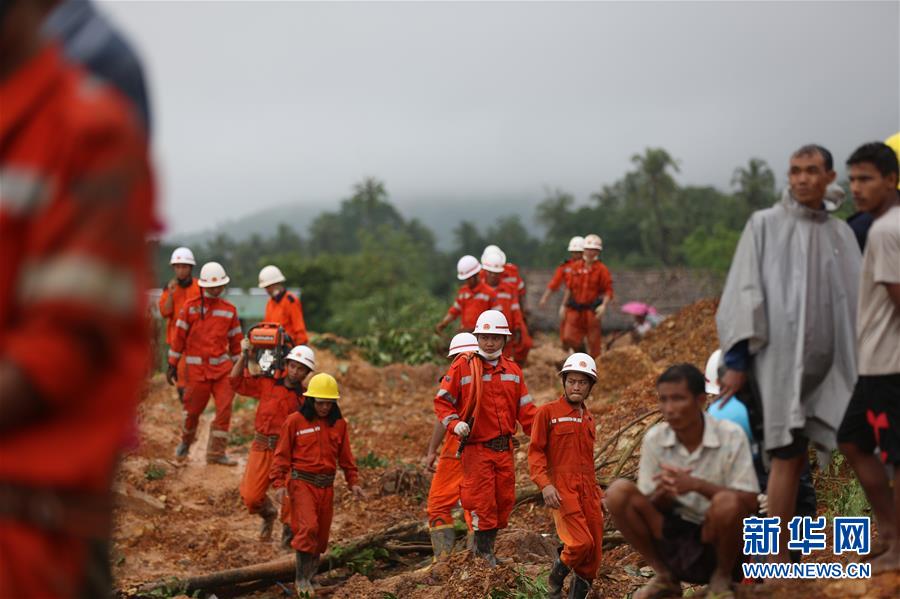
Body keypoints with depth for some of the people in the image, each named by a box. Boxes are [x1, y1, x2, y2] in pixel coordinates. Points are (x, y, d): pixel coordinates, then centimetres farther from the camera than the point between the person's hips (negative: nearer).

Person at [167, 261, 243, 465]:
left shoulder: (229, 310, 7)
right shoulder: (190, 307, -1)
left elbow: (236, 341, 13)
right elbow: (179, 336, 0)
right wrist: (172, 365, 0)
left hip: (222, 367, 2)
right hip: (197, 368, -2)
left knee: (225, 408, -7)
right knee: (193, 409, 5)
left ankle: (216, 452, 2)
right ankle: (186, 441, 34)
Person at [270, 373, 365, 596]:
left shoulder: (339, 424, 7)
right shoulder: (295, 421, -4)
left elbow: (346, 457, 14)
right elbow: (282, 455, -2)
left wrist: (353, 482, 6)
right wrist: (279, 484, -8)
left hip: (326, 485, 5)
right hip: (302, 482, -5)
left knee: (321, 534, 9)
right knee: (308, 527, -18)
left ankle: (310, 575, 25)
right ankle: (302, 578, -9)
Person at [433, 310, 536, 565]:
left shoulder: (513, 370, 10)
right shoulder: (462, 368, -4)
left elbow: (525, 409, 11)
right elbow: (442, 401, -2)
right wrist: (454, 423, -19)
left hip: (505, 448, 5)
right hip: (476, 448, -5)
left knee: (505, 500, 9)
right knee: (483, 502, -4)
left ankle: (488, 545, 25)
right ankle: (483, 551, 10)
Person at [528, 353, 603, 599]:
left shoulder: (588, 419, 20)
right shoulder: (548, 412, 2)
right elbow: (535, 452, -3)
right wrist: (545, 484, -15)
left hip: (588, 489, 6)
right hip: (562, 489, -6)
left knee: (594, 551, 1)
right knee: (581, 542, -19)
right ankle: (556, 579, 8)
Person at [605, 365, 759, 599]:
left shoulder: (731, 435, -13)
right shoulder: (654, 439, -5)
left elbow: (749, 502, -17)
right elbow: (647, 506, -1)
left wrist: (697, 485, -30)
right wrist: (663, 493, -26)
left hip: (718, 538, -3)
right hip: (674, 536, 3)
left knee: (727, 503, -35)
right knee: (618, 492, -19)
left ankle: (722, 578, -4)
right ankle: (665, 577, 0)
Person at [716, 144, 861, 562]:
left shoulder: (842, 235, 13)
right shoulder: (764, 225, 2)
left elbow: (855, 299, 12)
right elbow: (743, 291, -2)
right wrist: (736, 359, -8)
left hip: (826, 362, 4)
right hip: (780, 358, -4)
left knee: (794, 457, 3)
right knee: (788, 457, -7)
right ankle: (779, 562, -3)